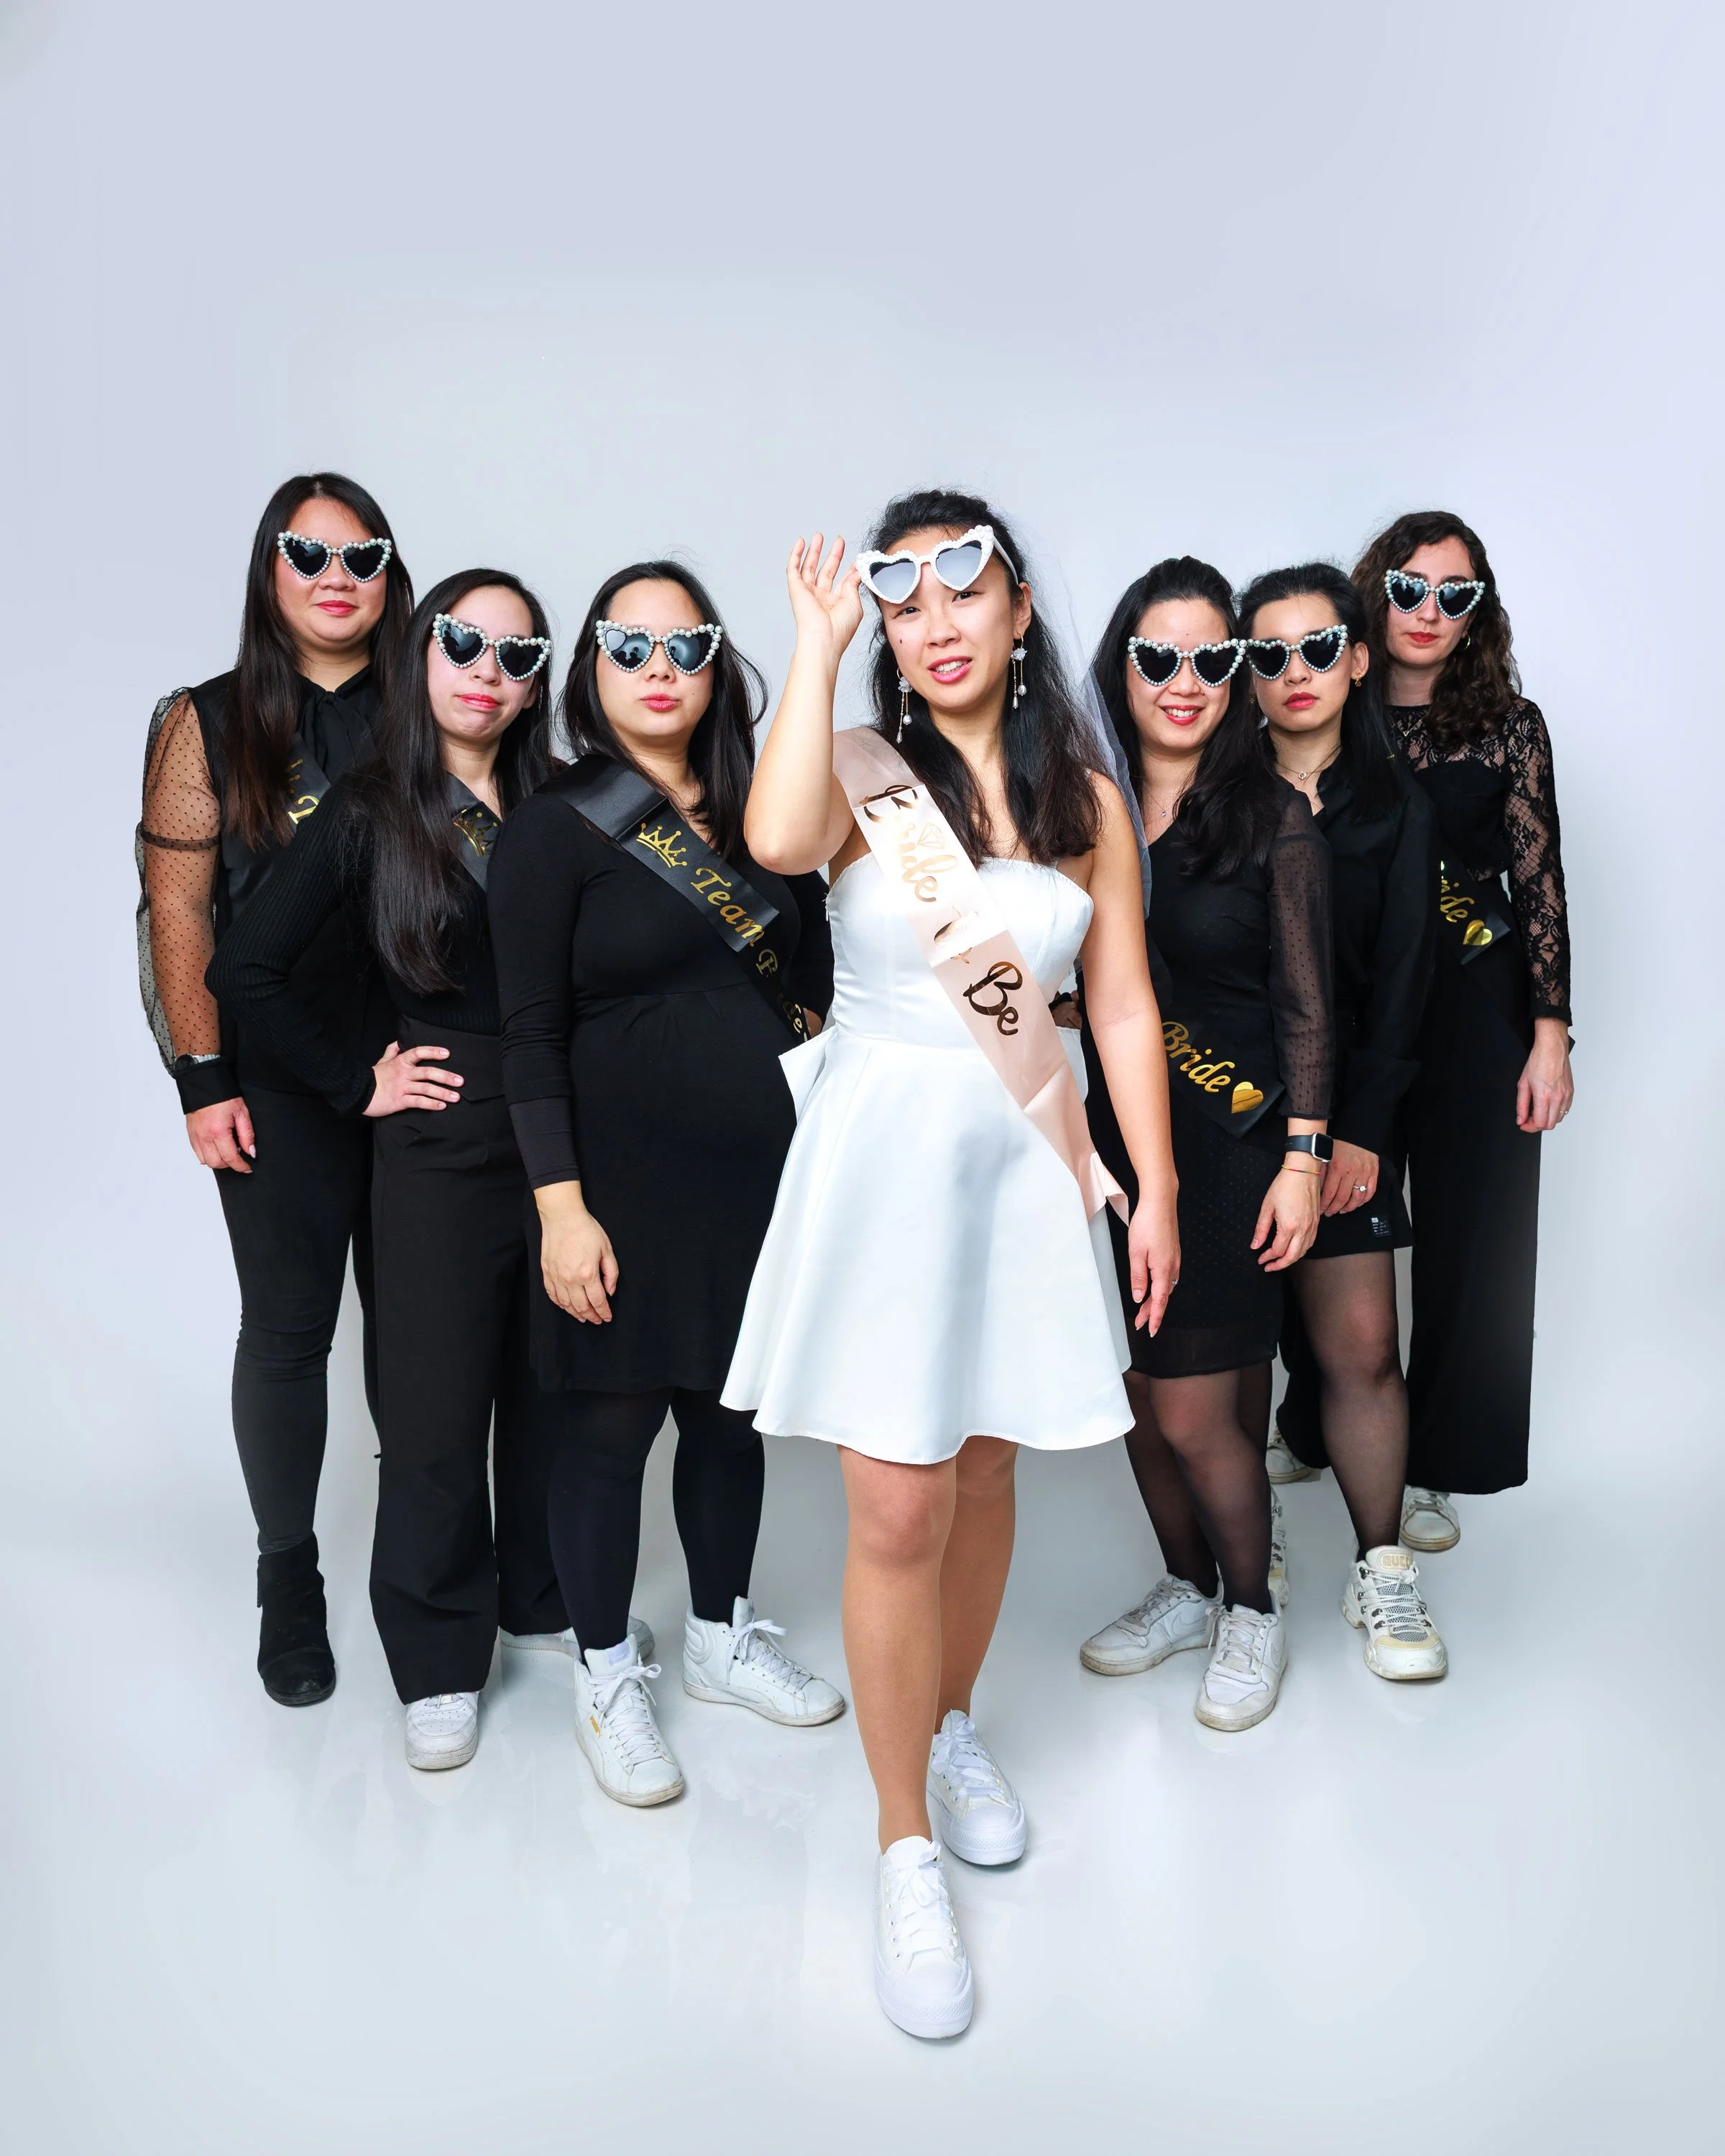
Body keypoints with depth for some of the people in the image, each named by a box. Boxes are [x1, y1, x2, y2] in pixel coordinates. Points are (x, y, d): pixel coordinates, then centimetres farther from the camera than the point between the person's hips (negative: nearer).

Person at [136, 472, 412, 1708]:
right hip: (278, 1087, -1)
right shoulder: (210, 724, 3)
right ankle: (289, 1575, 23)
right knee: (288, 1327, 6)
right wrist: (202, 1079, -6)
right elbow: (178, 908, 0)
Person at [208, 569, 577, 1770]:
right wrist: (355, 1084, -4)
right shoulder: (371, 814, -3)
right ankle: (438, 1664, 21)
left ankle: (545, 1598, 34)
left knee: (555, 1385, 13)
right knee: (438, 1408, 5)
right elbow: (247, 970, -3)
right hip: (444, 1144, -3)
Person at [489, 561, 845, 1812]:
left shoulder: (761, 815, 8)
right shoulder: (557, 830, -5)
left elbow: (814, 982, 12)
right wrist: (561, 1205, -14)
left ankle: (721, 1638, 34)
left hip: (762, 1171, 5)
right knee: (612, 1422, 5)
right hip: (627, 1180, -4)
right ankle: (608, 1677, 24)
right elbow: (532, 1035, -9)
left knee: (731, 1412, 15)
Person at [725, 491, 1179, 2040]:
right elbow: (778, 839, -30)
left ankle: (953, 1725, 42)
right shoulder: (865, 770, -5)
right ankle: (908, 1846, 15)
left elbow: (1124, 1006, 6)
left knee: (984, 1472, 17)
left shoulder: (1087, 796, 5)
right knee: (897, 1509, -2)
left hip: (1028, 1162, 3)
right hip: (884, 1155, -3)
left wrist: (1156, 1187, 2)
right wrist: (818, 637, -19)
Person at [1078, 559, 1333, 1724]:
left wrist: (1304, 1156, -9)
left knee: (1196, 1411, -2)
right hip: (1112, 1134, 4)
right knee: (1136, 1393, 13)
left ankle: (1253, 1610, 24)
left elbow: (1307, 1005, -4)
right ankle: (1185, 1590, 36)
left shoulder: (1274, 816, -5)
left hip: (1227, 1144, -4)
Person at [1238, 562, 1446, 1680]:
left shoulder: (1397, 808, 9)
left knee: (1362, 1344, -3)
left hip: (1344, 1111, 1)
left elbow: (1401, 979, 3)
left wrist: (1360, 1127, -6)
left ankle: (1382, 1573, 14)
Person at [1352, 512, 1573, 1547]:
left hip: (1476, 1004, -1)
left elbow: (1540, 878, -1)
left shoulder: (1508, 722, 1)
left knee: (1469, 1233, 4)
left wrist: (1552, 1033, -7)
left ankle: (1437, 1466, 19)